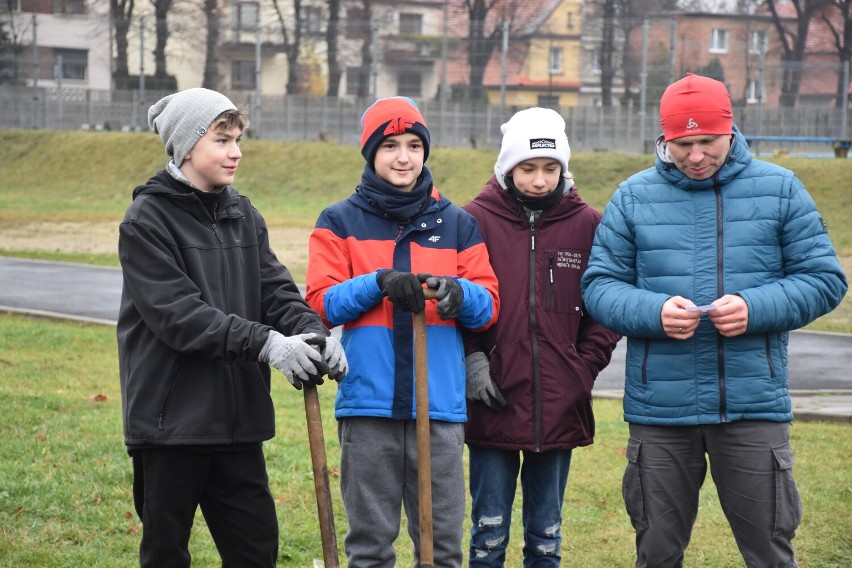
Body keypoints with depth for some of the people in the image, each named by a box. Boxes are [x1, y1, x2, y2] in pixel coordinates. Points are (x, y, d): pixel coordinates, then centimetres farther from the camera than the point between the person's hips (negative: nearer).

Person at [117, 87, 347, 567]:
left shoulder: (244, 216, 11)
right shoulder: (147, 220, -8)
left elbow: (276, 289, 3)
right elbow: (178, 315, -18)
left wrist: (314, 334, -18)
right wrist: (267, 344, -26)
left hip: (239, 418, 6)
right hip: (171, 415, -5)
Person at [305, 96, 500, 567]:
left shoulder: (457, 224, 13)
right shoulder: (339, 222, 9)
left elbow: (489, 307, 7)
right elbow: (320, 304, -1)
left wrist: (460, 293, -15)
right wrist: (378, 282, -16)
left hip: (440, 406, 1)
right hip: (368, 405, -1)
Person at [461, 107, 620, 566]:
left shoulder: (586, 225, 3)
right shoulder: (476, 220, -2)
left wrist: (586, 365, -3)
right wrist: (471, 359, -9)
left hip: (560, 408, 2)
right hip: (492, 406, -2)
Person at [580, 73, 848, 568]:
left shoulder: (780, 189, 4)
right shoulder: (634, 196, 5)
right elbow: (600, 285, 3)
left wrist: (756, 307, -16)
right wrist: (654, 311, -17)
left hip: (754, 406, -1)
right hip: (660, 410, 1)